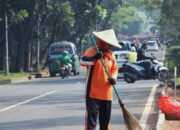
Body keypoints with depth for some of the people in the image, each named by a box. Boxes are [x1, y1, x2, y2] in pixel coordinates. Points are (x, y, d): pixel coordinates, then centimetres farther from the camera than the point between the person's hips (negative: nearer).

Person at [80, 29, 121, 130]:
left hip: (106, 93, 6)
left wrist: (113, 78, -1)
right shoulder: (92, 51, -5)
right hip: (93, 92, -6)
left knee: (105, 118, 12)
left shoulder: (111, 54, 13)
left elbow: (115, 69, 19)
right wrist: (94, 59, -38)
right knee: (91, 116, -10)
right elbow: (82, 61, -21)